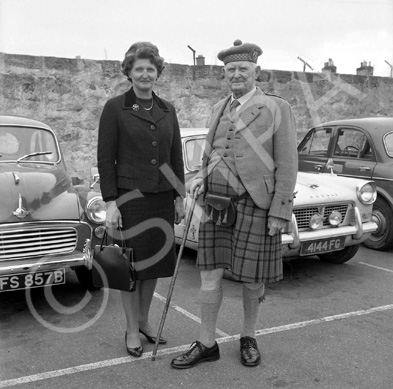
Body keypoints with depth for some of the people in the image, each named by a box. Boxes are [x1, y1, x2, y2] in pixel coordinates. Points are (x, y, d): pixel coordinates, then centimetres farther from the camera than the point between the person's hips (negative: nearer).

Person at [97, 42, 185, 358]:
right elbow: (105, 158, -6)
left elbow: (176, 157, 11)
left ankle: (144, 321, 31)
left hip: (162, 198, 5)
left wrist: (179, 198, 8)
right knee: (132, 264, 5)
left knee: (155, 262, 12)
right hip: (130, 198, -4)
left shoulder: (167, 110, 9)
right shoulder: (115, 108, -4)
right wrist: (110, 203, -12)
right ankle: (132, 330, 21)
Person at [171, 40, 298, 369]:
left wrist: (280, 213, -11)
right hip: (215, 199, 4)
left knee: (252, 277, 7)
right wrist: (201, 178, 1)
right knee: (210, 272, 4)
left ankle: (248, 338, 29)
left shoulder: (278, 108, -3)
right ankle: (207, 344, 17)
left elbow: (287, 165, -6)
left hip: (254, 205, -4)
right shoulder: (220, 108, 12)